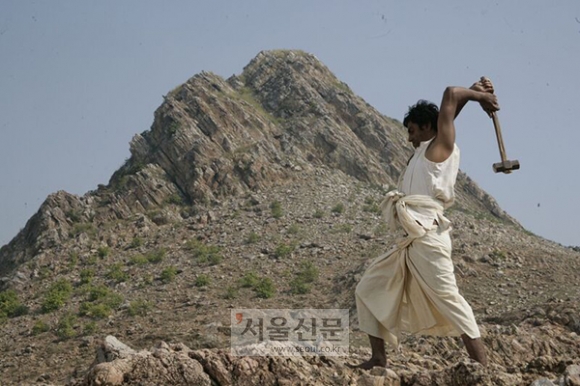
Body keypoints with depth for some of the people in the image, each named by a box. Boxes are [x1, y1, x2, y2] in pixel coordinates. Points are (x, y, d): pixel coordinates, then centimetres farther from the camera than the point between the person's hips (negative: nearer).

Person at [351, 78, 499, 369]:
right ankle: (378, 358, 13)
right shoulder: (424, 150, 24)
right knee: (368, 290, 11)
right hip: (409, 242, 10)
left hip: (427, 238, -10)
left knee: (447, 298, -14)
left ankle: (483, 366, -13)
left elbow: (451, 95, -3)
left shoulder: (442, 145, 1)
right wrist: (476, 93, 24)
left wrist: (478, 95, 12)